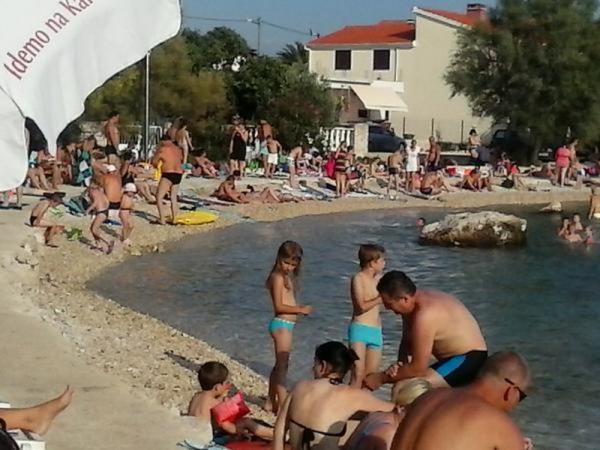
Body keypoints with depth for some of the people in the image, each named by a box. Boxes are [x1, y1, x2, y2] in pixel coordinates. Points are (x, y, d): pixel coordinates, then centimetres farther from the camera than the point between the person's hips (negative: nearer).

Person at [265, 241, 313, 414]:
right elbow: (279, 306, -19)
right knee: (282, 365, -9)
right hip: (282, 324, -10)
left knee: (280, 365, 17)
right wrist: (300, 310, -16)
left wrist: (299, 308, 2)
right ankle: (283, 405, -8)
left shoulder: (287, 277, 15)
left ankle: (271, 402, 26)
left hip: (285, 324, 10)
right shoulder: (278, 277, -13)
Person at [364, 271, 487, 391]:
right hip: (457, 358, 10)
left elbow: (418, 368, -27)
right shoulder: (416, 301, 0)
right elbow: (407, 342, 12)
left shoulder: (424, 315, -29)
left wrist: (382, 378, -16)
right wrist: (400, 364, -9)